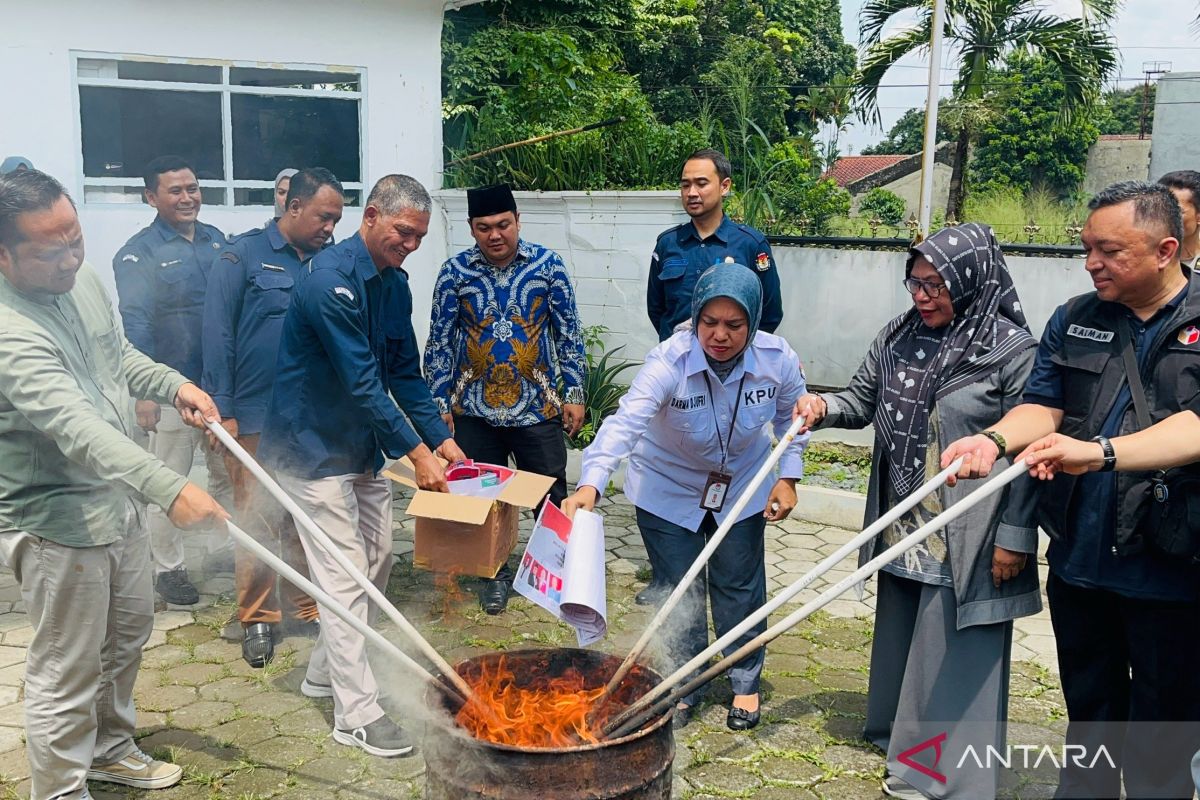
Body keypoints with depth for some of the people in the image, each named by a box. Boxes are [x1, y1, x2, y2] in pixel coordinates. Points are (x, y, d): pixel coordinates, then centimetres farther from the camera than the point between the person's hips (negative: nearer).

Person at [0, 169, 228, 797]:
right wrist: (170, 490, -47)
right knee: (67, 675, 3)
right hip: (58, 523, -9)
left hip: (116, 502, 10)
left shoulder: (83, 281, 0)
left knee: (129, 632, 24)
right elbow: (77, 428, -39)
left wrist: (174, 385, 1)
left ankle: (110, 749, 46)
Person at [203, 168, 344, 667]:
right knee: (257, 520, 4)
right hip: (255, 418, -4)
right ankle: (256, 618, 19)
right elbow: (217, 335, -6)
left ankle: (304, 609, 25)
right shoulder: (243, 256, -4)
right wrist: (222, 409, -10)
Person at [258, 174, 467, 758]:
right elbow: (361, 381, -26)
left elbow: (404, 372, 8)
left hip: (363, 445, 9)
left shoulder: (394, 284, 5)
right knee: (345, 575, -6)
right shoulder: (331, 280, -23)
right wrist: (415, 452, -25)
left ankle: (325, 671, 32)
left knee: (378, 560, 14)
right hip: (315, 446, -9)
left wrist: (440, 437, -1)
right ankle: (357, 714, 3)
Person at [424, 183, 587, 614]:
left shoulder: (547, 265, -4)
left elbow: (569, 334, 1)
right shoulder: (455, 272, -3)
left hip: (537, 407, -1)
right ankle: (496, 574, 29)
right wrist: (439, 403, 0)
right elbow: (439, 342, 2)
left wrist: (574, 393, -2)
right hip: (474, 411, 1)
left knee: (552, 496, 6)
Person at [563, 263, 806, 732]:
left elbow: (790, 416, 0)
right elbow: (625, 423, -47)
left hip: (742, 488, 2)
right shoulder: (669, 362, -33)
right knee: (679, 594, 8)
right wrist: (591, 485, -62)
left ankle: (745, 684, 35)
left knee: (740, 588, 13)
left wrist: (788, 477, -8)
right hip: (669, 491, -2)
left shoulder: (778, 360, -21)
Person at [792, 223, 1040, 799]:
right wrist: (824, 407, -7)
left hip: (964, 544, -7)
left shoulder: (1013, 352, -13)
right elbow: (863, 400, 14)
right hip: (901, 532, 7)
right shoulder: (899, 338, 4)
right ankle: (905, 751, 43)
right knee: (899, 643, 21)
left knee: (955, 659, 3)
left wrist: (1016, 537, -13)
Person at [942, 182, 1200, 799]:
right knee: (1088, 707, 21)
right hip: (1079, 557, 4)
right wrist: (995, 438, -18)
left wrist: (1102, 451, -31)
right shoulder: (1074, 319, 8)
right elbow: (1043, 406, 3)